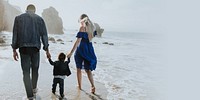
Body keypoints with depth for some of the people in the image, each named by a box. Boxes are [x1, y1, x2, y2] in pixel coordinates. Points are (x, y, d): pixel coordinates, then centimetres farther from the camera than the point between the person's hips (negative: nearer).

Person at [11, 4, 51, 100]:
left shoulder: (18, 18, 7)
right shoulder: (39, 19, 6)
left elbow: (15, 34, 3)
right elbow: (44, 35, 3)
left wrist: (14, 50, 6)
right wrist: (47, 50, 6)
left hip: (23, 48, 0)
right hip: (35, 48, 1)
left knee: (26, 72, 3)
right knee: (35, 69, 20)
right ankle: (34, 89, 33)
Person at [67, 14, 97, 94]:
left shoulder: (82, 27, -11)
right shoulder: (91, 27, 8)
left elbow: (78, 41, -17)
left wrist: (71, 52, -16)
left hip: (81, 49, -6)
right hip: (89, 49, 6)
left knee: (79, 68, 11)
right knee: (88, 69, 10)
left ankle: (79, 85, 22)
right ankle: (92, 86, -3)